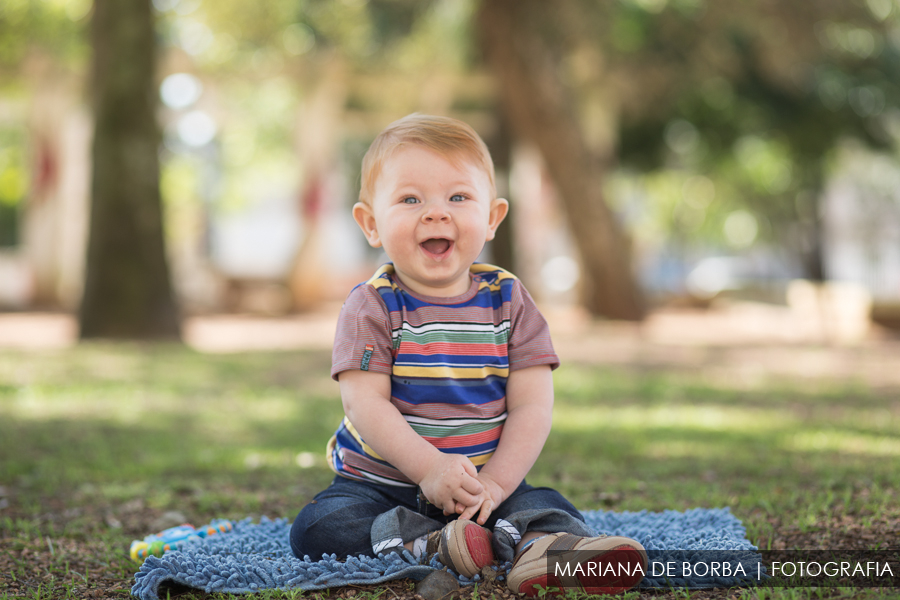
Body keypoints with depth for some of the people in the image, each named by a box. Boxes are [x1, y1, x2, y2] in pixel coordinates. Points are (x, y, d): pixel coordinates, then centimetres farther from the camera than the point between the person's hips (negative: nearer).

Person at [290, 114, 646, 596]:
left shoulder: (508, 301, 0)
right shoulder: (371, 307, -7)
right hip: (381, 482, -2)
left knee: (549, 507, -20)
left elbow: (532, 406, -5)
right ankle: (429, 545, -34)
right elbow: (366, 403, -16)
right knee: (315, 529, -26)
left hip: (488, 479, 2)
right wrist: (429, 469, -29)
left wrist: (494, 483, -19)